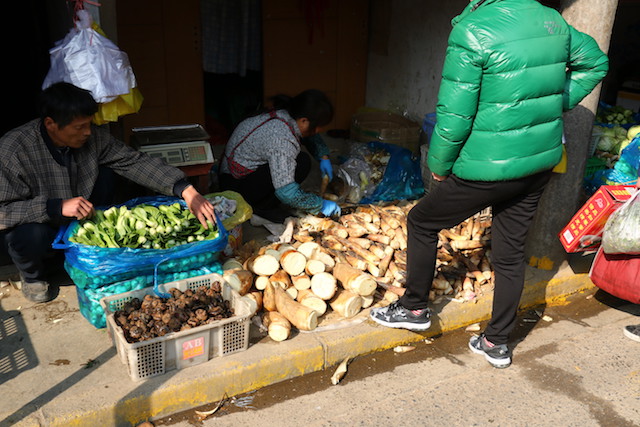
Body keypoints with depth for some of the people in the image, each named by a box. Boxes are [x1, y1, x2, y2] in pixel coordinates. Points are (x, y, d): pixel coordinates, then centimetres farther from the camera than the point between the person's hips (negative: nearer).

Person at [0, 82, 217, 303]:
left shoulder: (92, 136, -13)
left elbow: (135, 162, -15)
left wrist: (186, 191, -26)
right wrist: (57, 207, -39)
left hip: (75, 225, 5)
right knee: (32, 235, -36)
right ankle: (32, 276, 2)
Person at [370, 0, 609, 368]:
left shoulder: (472, 31, -18)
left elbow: (454, 116, -18)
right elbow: (596, 62, 19)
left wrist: (439, 165, -3)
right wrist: (552, 107, 16)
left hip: (489, 168, -7)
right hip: (541, 162, 7)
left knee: (422, 223, 14)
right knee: (511, 251, 17)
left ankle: (415, 308, 29)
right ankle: (498, 342, 30)